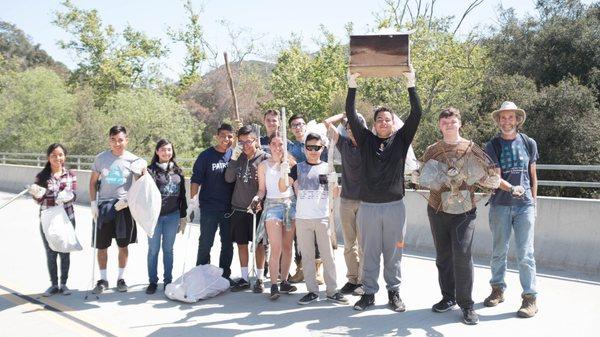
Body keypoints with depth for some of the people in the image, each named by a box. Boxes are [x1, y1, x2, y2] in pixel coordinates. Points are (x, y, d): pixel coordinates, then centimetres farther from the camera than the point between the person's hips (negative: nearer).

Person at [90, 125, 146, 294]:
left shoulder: (134, 160, -3)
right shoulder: (101, 158, 1)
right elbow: (93, 182, 7)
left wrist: (127, 200, -11)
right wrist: (93, 203, 0)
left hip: (124, 207, -1)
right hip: (104, 206, 1)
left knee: (123, 245, 8)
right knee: (101, 246, 5)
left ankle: (121, 278, 23)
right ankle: (103, 280, 20)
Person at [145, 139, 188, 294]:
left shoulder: (178, 171, 8)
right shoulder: (151, 170, -2)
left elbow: (182, 195, 11)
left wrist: (183, 216, 10)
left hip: (172, 216, 2)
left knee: (168, 249, 11)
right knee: (153, 249, 5)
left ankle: (168, 280, 21)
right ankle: (152, 281, 17)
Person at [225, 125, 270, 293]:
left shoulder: (264, 158, -5)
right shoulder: (238, 157, 6)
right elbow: (229, 179, -3)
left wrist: (260, 202, -14)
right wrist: (234, 158, -12)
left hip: (257, 208, -4)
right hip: (238, 207, 4)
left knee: (259, 243, 5)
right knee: (241, 243, 10)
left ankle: (259, 279, 17)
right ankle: (244, 279, 22)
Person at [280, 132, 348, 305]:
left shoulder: (327, 167, 7)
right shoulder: (298, 167, 7)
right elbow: (282, 188, -1)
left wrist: (334, 182, -15)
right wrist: (283, 173, -20)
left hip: (322, 217, -1)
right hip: (302, 218, 1)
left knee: (327, 255, 0)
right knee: (307, 256, 6)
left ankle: (332, 290, 6)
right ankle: (312, 291, 13)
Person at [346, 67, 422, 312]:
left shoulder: (401, 139, 6)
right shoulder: (366, 140, 7)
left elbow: (416, 114, -3)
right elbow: (351, 116, -2)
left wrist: (411, 85, -11)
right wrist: (352, 86, -11)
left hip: (394, 206, 0)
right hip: (368, 206, 1)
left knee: (393, 253, 8)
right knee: (369, 253, 8)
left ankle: (394, 292, 20)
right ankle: (369, 293, 17)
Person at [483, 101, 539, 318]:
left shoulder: (529, 143, 7)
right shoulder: (492, 146, 1)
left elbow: (533, 176, 13)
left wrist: (533, 202, 9)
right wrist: (512, 189, -26)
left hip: (525, 206, 0)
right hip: (500, 205, 0)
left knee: (525, 253, -2)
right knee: (499, 251, 10)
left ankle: (530, 298, 6)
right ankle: (498, 290, 25)